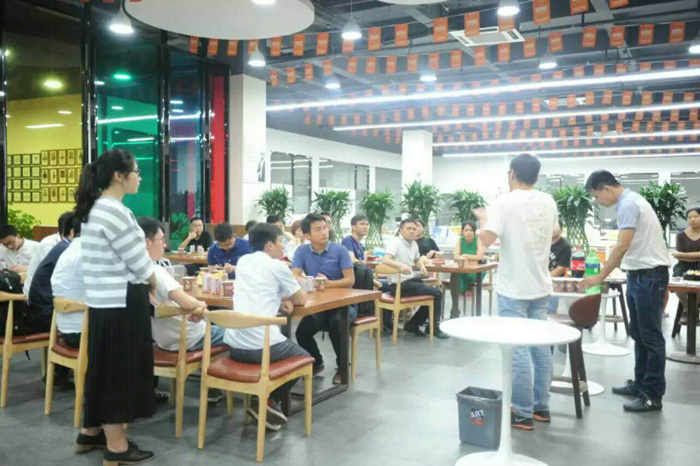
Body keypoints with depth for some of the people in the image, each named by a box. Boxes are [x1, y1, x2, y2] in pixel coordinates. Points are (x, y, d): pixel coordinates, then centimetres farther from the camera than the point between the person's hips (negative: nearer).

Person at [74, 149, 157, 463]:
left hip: (105, 300, 10)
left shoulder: (96, 208, 12)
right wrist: (153, 283, 2)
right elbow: (139, 263, -17)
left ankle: (91, 432, 33)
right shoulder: (114, 211, -19)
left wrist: (144, 280, 13)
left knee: (105, 365, 19)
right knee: (120, 367, 0)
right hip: (121, 302, -10)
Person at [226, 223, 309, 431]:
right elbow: (301, 300, 8)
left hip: (234, 344, 7)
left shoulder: (242, 261, 15)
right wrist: (286, 297, 28)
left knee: (290, 348, 33)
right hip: (262, 346, -6)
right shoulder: (277, 266, -3)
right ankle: (267, 400, 8)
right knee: (304, 358, 21)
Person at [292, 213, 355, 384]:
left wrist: (329, 283, -26)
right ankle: (316, 363, 14)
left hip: (343, 303, -2)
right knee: (302, 332, -19)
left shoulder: (340, 250, -7)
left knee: (336, 325, -32)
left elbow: (350, 280, -10)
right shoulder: (302, 251, -1)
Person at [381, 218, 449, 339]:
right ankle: (435, 328, 7)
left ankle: (413, 324, 18)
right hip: (399, 285, -9)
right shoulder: (396, 243, -15)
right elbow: (385, 259, -31)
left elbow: (417, 260, 26)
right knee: (437, 294, -9)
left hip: (409, 281, 9)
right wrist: (400, 265, -49)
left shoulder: (414, 244, 9)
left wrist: (422, 266, 3)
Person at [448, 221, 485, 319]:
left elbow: (480, 257, -15)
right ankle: (455, 309, -25)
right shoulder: (460, 240, 6)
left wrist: (464, 256, -14)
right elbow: (456, 256, -5)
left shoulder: (478, 240, -4)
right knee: (455, 275, -29)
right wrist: (461, 258, -28)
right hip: (462, 270, 3)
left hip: (476, 272, -3)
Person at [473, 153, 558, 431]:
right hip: (541, 287, 7)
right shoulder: (548, 202, 6)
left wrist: (482, 218, -2)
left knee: (517, 350, -1)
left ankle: (523, 413, 5)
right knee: (540, 346, 13)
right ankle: (541, 407, 23)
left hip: (513, 289, -6)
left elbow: (487, 239, -20)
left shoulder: (505, 202, -13)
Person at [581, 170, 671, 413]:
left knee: (651, 336, -4)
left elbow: (622, 246, -24)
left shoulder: (629, 204, -18)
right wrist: (605, 273, 15)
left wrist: (600, 277, -20)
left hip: (649, 275, -10)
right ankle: (641, 383, 27)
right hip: (638, 274, 10)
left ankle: (653, 395, 3)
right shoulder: (629, 201, 13)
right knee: (639, 334, 16)